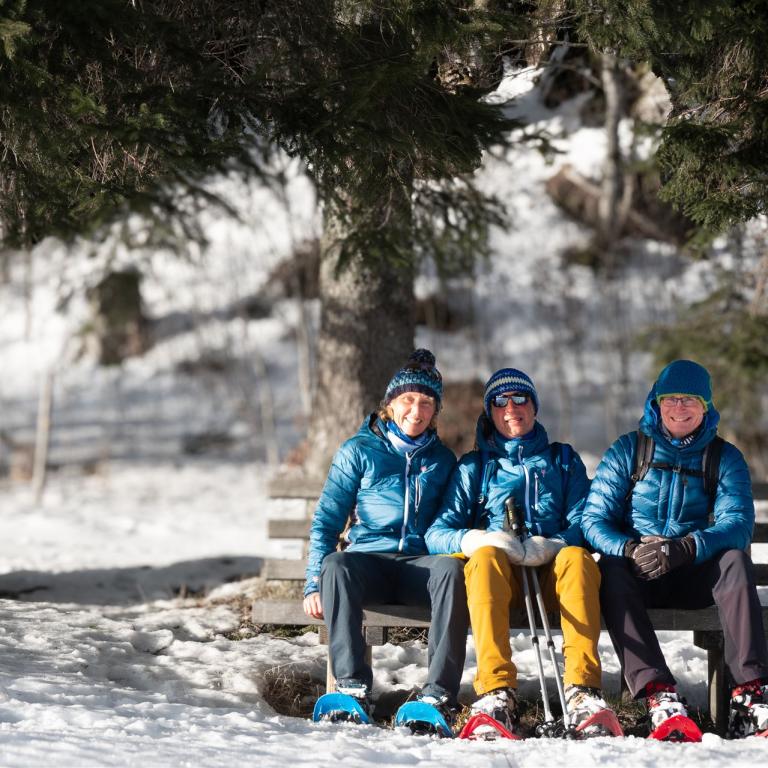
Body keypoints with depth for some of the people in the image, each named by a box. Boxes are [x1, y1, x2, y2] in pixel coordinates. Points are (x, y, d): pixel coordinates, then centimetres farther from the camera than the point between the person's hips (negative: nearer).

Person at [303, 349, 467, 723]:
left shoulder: (442, 460, 18)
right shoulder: (358, 451, 10)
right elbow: (327, 519, 7)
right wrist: (314, 581, -6)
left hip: (421, 564, 1)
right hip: (368, 559, -1)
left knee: (451, 568, -35)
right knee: (336, 565, -37)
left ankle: (439, 692, -39)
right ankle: (353, 687, -38)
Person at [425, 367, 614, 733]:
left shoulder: (563, 460, 23)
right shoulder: (474, 467, 21)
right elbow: (437, 533, 7)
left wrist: (549, 546, -16)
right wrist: (474, 540, -17)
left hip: (552, 575, 0)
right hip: (499, 577, 0)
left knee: (578, 558, -34)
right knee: (485, 556, -35)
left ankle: (582, 689, -46)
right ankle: (497, 693, -49)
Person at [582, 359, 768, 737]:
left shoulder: (725, 458, 5)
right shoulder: (627, 451, 5)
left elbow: (737, 522, -11)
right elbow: (594, 519, -2)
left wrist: (684, 548, -31)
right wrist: (629, 549, -25)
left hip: (695, 577, 0)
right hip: (637, 573, 0)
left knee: (735, 559, -31)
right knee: (610, 570, -34)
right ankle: (659, 695, -48)